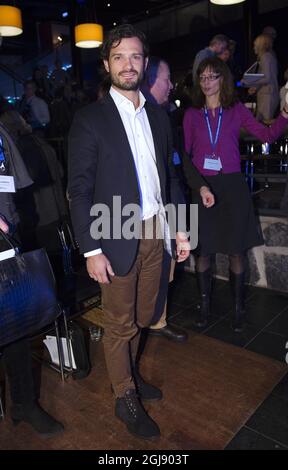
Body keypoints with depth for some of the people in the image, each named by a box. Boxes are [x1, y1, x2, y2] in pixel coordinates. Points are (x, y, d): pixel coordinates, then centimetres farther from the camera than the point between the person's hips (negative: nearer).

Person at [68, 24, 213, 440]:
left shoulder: (158, 116, 9)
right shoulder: (89, 120, -7)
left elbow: (169, 175, 12)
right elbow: (79, 190, -10)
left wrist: (180, 229, 8)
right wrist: (92, 250, -14)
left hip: (154, 233, 5)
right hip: (117, 238, -5)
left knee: (141, 317, 19)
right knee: (120, 324, 10)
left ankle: (129, 372, 44)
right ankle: (126, 398, 31)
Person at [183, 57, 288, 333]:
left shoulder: (237, 110, 6)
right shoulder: (192, 114, 7)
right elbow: (184, 153, 7)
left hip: (231, 186, 0)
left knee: (236, 251, 3)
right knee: (202, 250, 6)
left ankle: (238, 307, 20)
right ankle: (205, 304, 24)